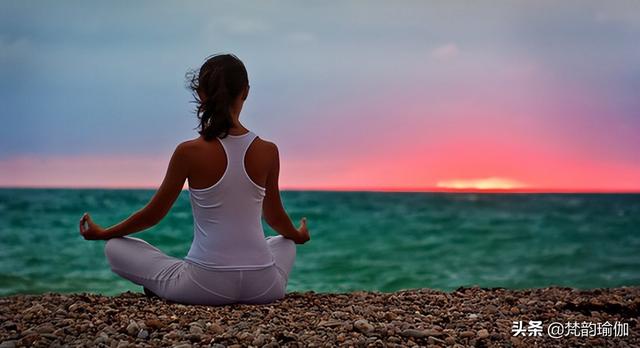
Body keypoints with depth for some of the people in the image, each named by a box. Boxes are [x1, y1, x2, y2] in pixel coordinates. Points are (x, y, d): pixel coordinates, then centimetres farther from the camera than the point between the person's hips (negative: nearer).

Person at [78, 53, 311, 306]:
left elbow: (153, 214, 2)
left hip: (206, 284, -2)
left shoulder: (189, 152, -10)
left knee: (115, 248, 17)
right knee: (285, 244, 39)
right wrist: (298, 236, 36)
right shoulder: (267, 152, -3)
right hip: (263, 287, 2)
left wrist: (102, 233, 20)